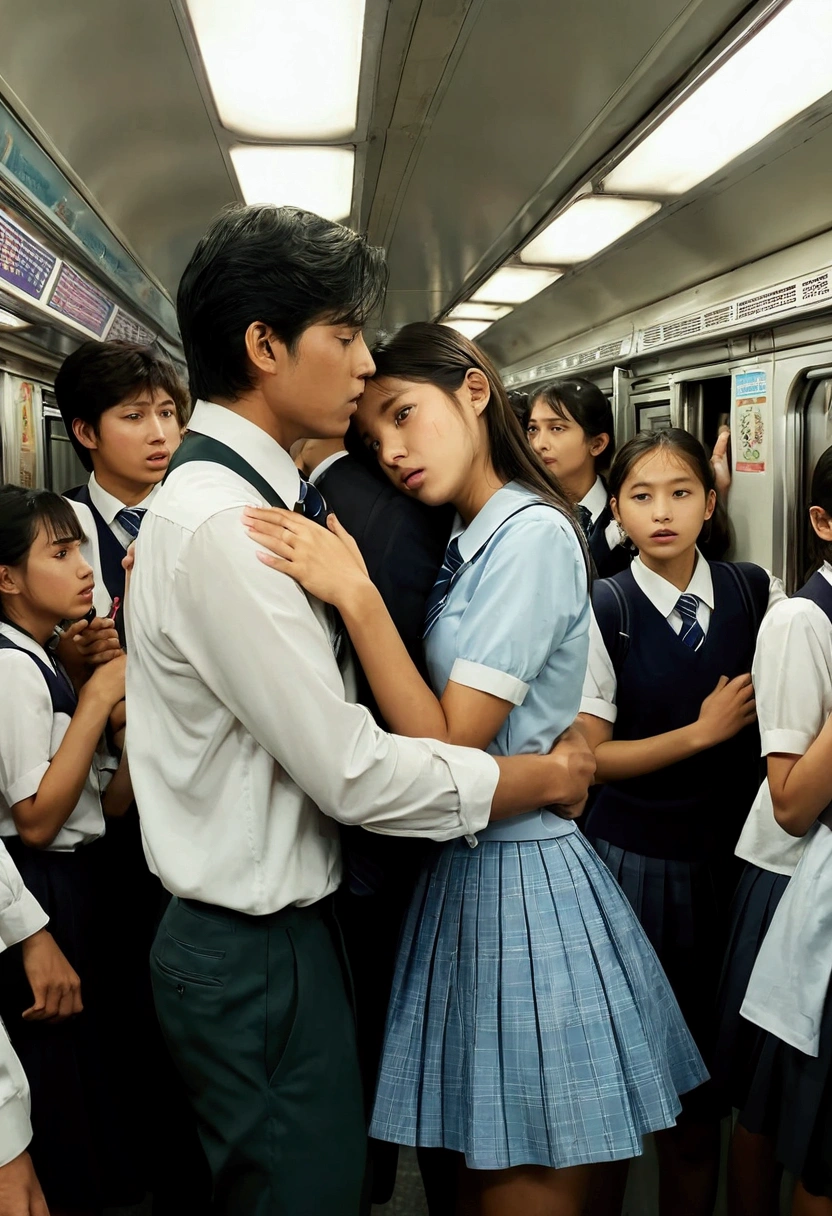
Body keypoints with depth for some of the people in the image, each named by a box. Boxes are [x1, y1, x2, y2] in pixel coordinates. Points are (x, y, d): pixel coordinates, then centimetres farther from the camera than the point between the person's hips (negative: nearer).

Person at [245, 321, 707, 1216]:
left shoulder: (531, 534, -16)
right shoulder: (471, 544, 11)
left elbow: (446, 747, -19)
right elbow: (422, 724, 7)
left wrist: (355, 597, -23)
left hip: (520, 883, -8)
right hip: (463, 871, 8)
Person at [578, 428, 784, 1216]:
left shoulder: (758, 596, -2)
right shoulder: (601, 611, -9)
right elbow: (588, 757, -8)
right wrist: (704, 733, -11)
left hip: (729, 857, 2)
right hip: (631, 861, -2)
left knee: (701, 1070, 11)